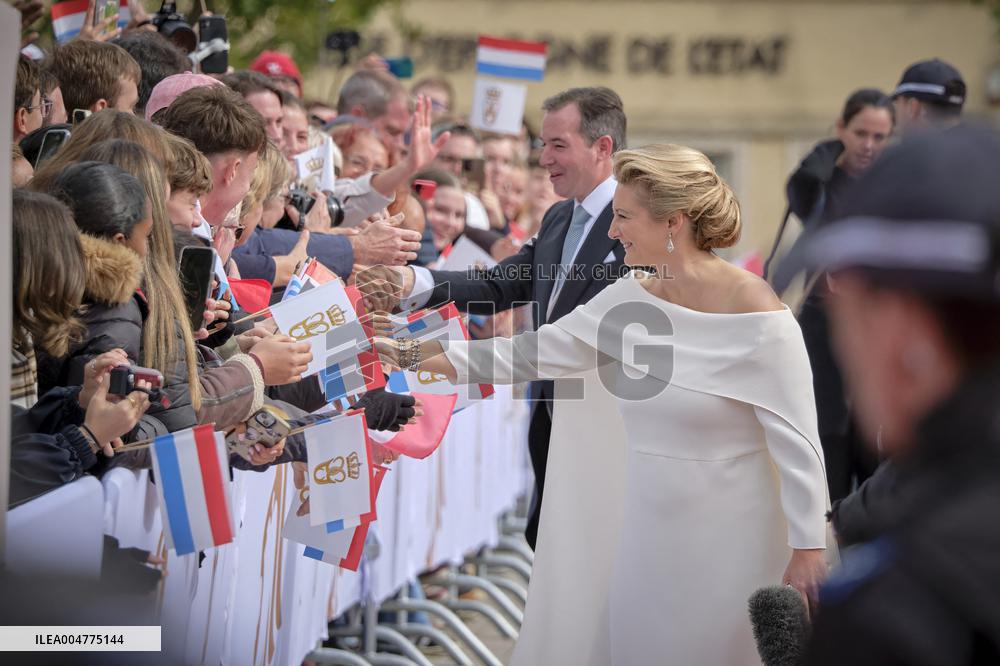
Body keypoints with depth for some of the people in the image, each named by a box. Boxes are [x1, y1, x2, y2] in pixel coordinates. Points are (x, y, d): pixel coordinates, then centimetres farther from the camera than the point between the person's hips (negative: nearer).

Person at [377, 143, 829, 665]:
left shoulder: (754, 310, -16)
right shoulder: (627, 299, 1)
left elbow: (796, 440, -15)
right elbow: (525, 354, 4)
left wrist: (809, 548, -14)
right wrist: (412, 356, 2)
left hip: (724, 539, -6)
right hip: (645, 526, 6)